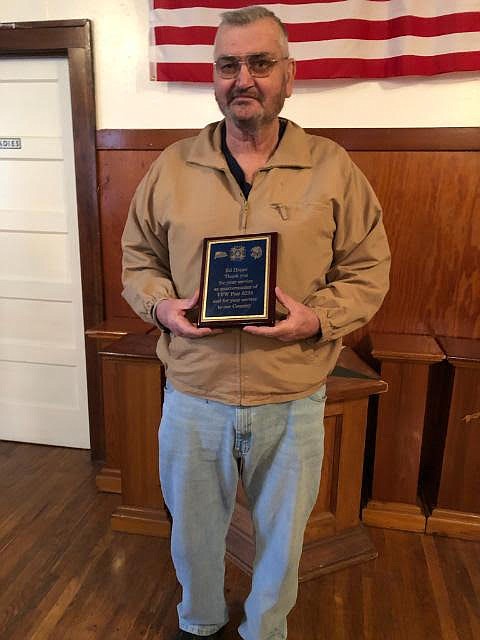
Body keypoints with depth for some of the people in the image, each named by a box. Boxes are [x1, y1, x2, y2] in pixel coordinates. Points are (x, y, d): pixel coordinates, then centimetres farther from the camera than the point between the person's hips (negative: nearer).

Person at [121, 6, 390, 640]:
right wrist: (161, 304, -12)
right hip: (192, 397, 2)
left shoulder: (334, 170, -5)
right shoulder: (171, 166, 0)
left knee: (282, 538, 21)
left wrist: (318, 318, -19)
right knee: (193, 529, 24)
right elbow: (138, 259, 8)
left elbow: (368, 272, -1)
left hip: (292, 402, -1)